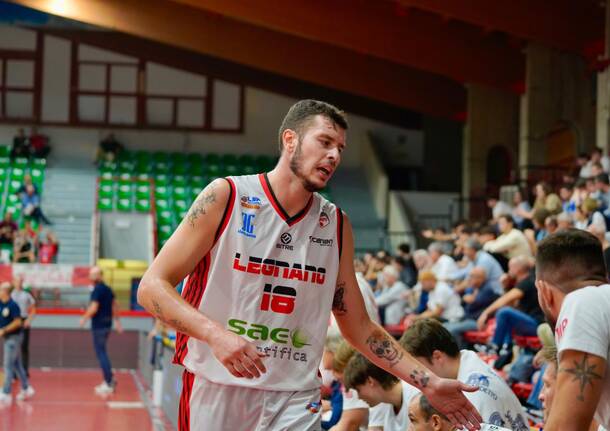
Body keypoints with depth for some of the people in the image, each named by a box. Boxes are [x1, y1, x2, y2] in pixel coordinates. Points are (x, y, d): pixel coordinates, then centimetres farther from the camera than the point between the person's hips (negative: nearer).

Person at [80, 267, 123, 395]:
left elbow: (93, 308, -21)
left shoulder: (97, 290, -15)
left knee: (101, 353, -4)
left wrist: (84, 319, -8)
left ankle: (109, 383, -6)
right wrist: (117, 321, 25)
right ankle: (109, 380, 20)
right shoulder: (108, 289, 12)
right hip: (107, 324, 9)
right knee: (102, 352, 19)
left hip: (98, 325, -9)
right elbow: (115, 306, 19)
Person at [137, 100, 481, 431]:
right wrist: (215, 333, -24)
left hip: (295, 401, 3)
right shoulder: (226, 196, -5)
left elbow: (359, 327, 16)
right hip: (217, 388, -2)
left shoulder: (336, 225, 8)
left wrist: (428, 383, 8)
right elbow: (152, 287, -8)